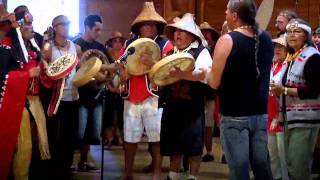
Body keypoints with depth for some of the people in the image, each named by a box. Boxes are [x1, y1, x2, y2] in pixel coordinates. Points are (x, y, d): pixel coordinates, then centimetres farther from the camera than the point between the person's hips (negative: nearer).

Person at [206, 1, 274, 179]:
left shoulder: (227, 40, -13)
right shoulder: (266, 39, 4)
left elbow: (215, 83, -10)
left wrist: (206, 72, 10)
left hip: (234, 116, -5)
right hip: (260, 113, 6)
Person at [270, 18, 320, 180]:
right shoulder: (292, 57, 15)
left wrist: (285, 90, -20)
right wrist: (279, 90, 8)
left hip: (305, 119, -9)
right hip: (291, 117, 9)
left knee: (298, 166, -10)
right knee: (290, 163, 15)